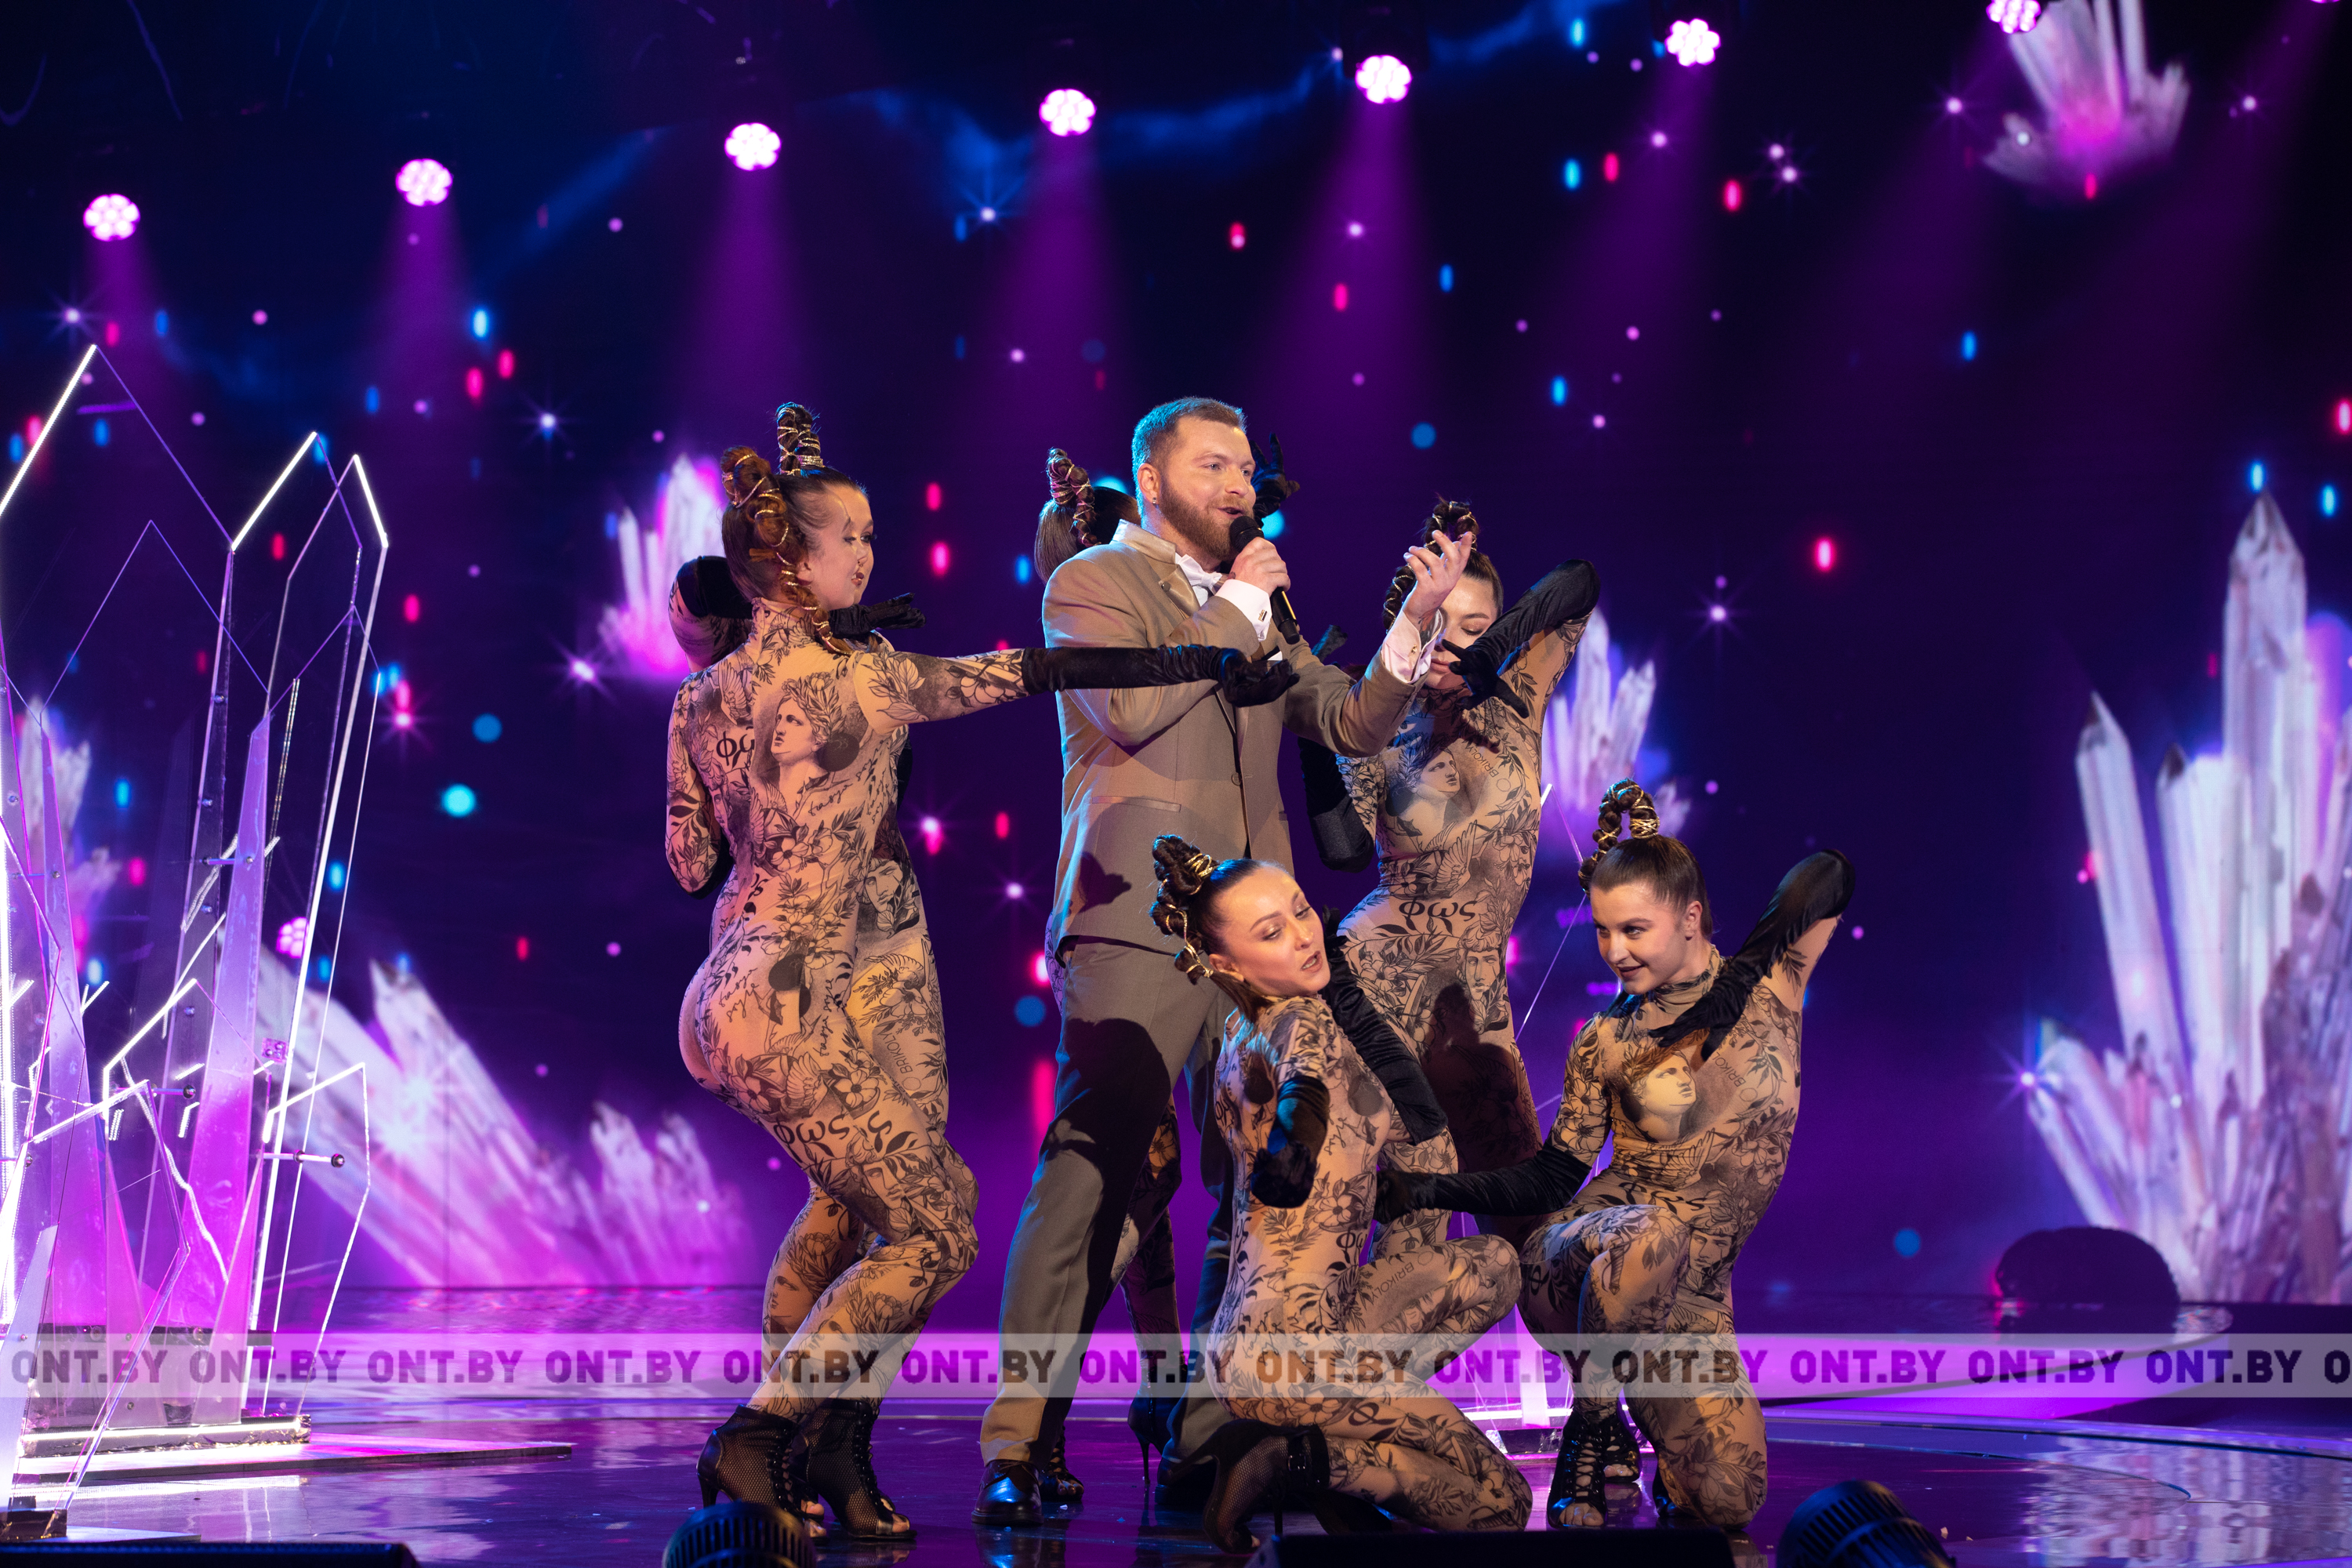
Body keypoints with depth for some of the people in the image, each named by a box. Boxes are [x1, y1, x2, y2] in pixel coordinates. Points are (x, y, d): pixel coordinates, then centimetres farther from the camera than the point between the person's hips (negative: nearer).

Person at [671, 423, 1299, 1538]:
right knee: (936, 1234, -2)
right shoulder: (841, 681, -13)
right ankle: (752, 1439, 0)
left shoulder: (705, 692, 10)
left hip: (730, 996, 9)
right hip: (781, 1004, -9)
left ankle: (839, 1457, 13)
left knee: (934, 1204, 12)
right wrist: (1211, 667, -7)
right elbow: (1032, 673, -11)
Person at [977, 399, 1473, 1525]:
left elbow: (1354, 724, 18)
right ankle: (1018, 1450, -10)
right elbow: (1131, 708, -12)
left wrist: (1416, 619, 4)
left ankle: (1213, 1437, 12)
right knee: (1089, 1180, -12)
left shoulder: (1259, 610, 25)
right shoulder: (1093, 582, 5)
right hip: (1136, 925, -7)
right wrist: (1236, 605, -3)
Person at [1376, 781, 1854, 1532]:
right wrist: (1427, 1189, -4)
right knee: (1649, 1240, -40)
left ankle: (1647, 1405, 24)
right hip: (1569, 1255, -1)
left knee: (1728, 1502, -9)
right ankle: (1593, 1422, -15)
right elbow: (1554, 1176, 5)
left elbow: (1829, 877, -9)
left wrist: (1737, 978, -16)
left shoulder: (1767, 983, 2)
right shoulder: (1606, 1041, 3)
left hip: (1693, 1292, 1)